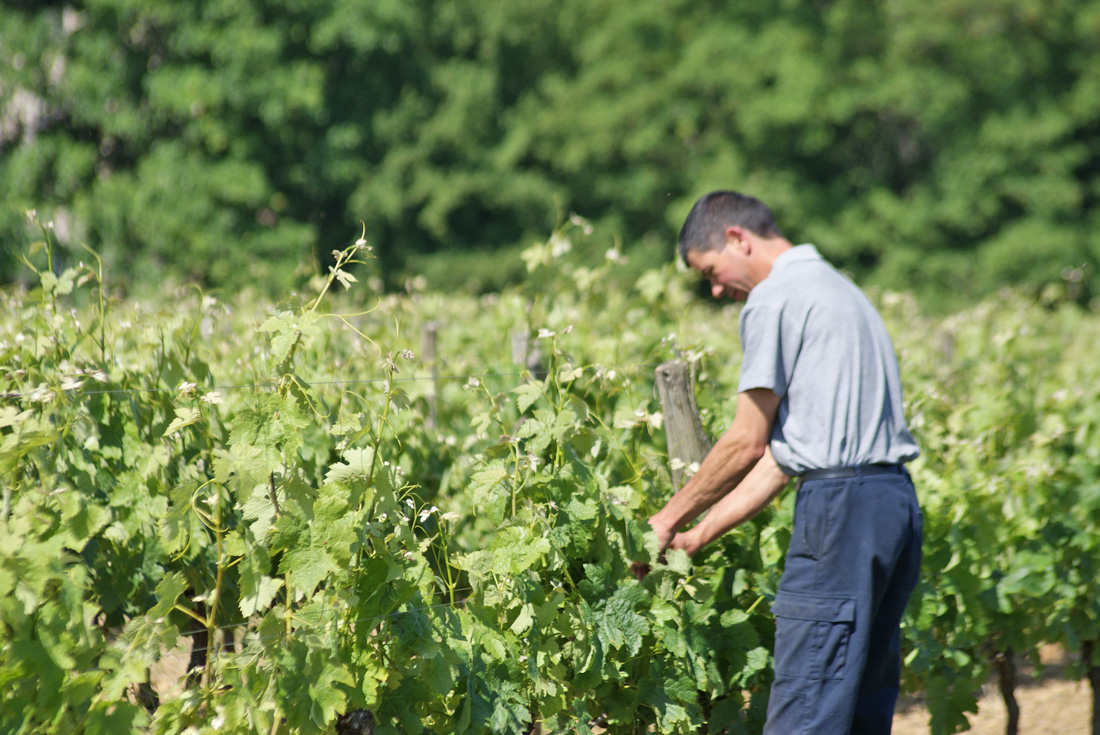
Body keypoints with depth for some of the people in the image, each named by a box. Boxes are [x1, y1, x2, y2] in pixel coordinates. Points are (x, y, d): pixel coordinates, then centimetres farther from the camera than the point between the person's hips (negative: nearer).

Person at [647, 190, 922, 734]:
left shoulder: (774, 299, -5)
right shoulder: (836, 288, 24)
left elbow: (747, 443, -5)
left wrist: (670, 517, 7)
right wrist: (699, 535, 18)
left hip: (841, 505, -10)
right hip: (897, 503, 10)